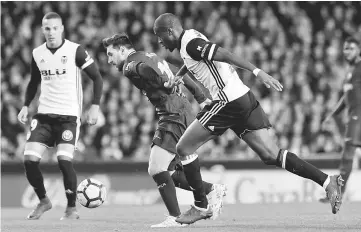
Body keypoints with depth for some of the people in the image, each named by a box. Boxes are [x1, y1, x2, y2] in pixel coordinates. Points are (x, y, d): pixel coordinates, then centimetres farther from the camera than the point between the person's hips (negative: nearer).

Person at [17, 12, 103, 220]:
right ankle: (43, 201, 15)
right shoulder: (37, 54, 6)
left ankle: (72, 208, -1)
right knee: (30, 158, -8)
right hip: (44, 115, 4)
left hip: (69, 115, -4)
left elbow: (97, 77, -2)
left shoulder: (75, 51, -7)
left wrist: (95, 107, -10)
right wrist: (26, 106, 9)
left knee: (64, 159, -19)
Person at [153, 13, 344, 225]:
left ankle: (201, 206, 6)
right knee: (271, 155, 2)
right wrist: (178, 77, 31)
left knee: (183, 148, 1)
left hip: (228, 102, -9)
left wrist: (257, 72, -28)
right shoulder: (191, 39, 19)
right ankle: (327, 181, -8)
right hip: (243, 98, 9)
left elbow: (224, 54, -20)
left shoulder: (191, 44, -9)